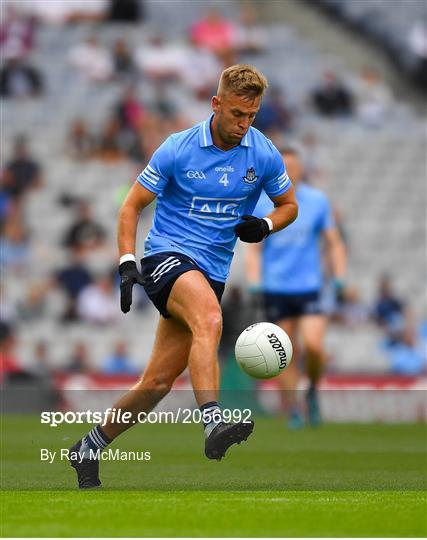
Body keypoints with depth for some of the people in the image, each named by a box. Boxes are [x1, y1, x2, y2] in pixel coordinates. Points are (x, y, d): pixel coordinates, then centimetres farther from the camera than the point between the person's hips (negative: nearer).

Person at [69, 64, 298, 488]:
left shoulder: (264, 155, 0)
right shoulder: (177, 149, -8)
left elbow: (289, 205, 15)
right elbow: (132, 204, 0)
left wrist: (264, 225, -8)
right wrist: (127, 263, -12)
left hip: (213, 272, 4)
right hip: (167, 255, -4)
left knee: (158, 381, 2)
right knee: (210, 319, -37)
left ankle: (90, 447, 22)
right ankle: (213, 425, -50)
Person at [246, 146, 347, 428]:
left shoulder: (318, 201, 3)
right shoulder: (261, 204, 3)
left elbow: (334, 243, 8)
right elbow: (254, 249, 6)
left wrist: (339, 280, -1)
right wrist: (254, 286, -4)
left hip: (309, 288, -1)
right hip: (275, 290, 1)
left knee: (314, 345, -18)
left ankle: (313, 391, 10)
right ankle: (293, 413, 11)